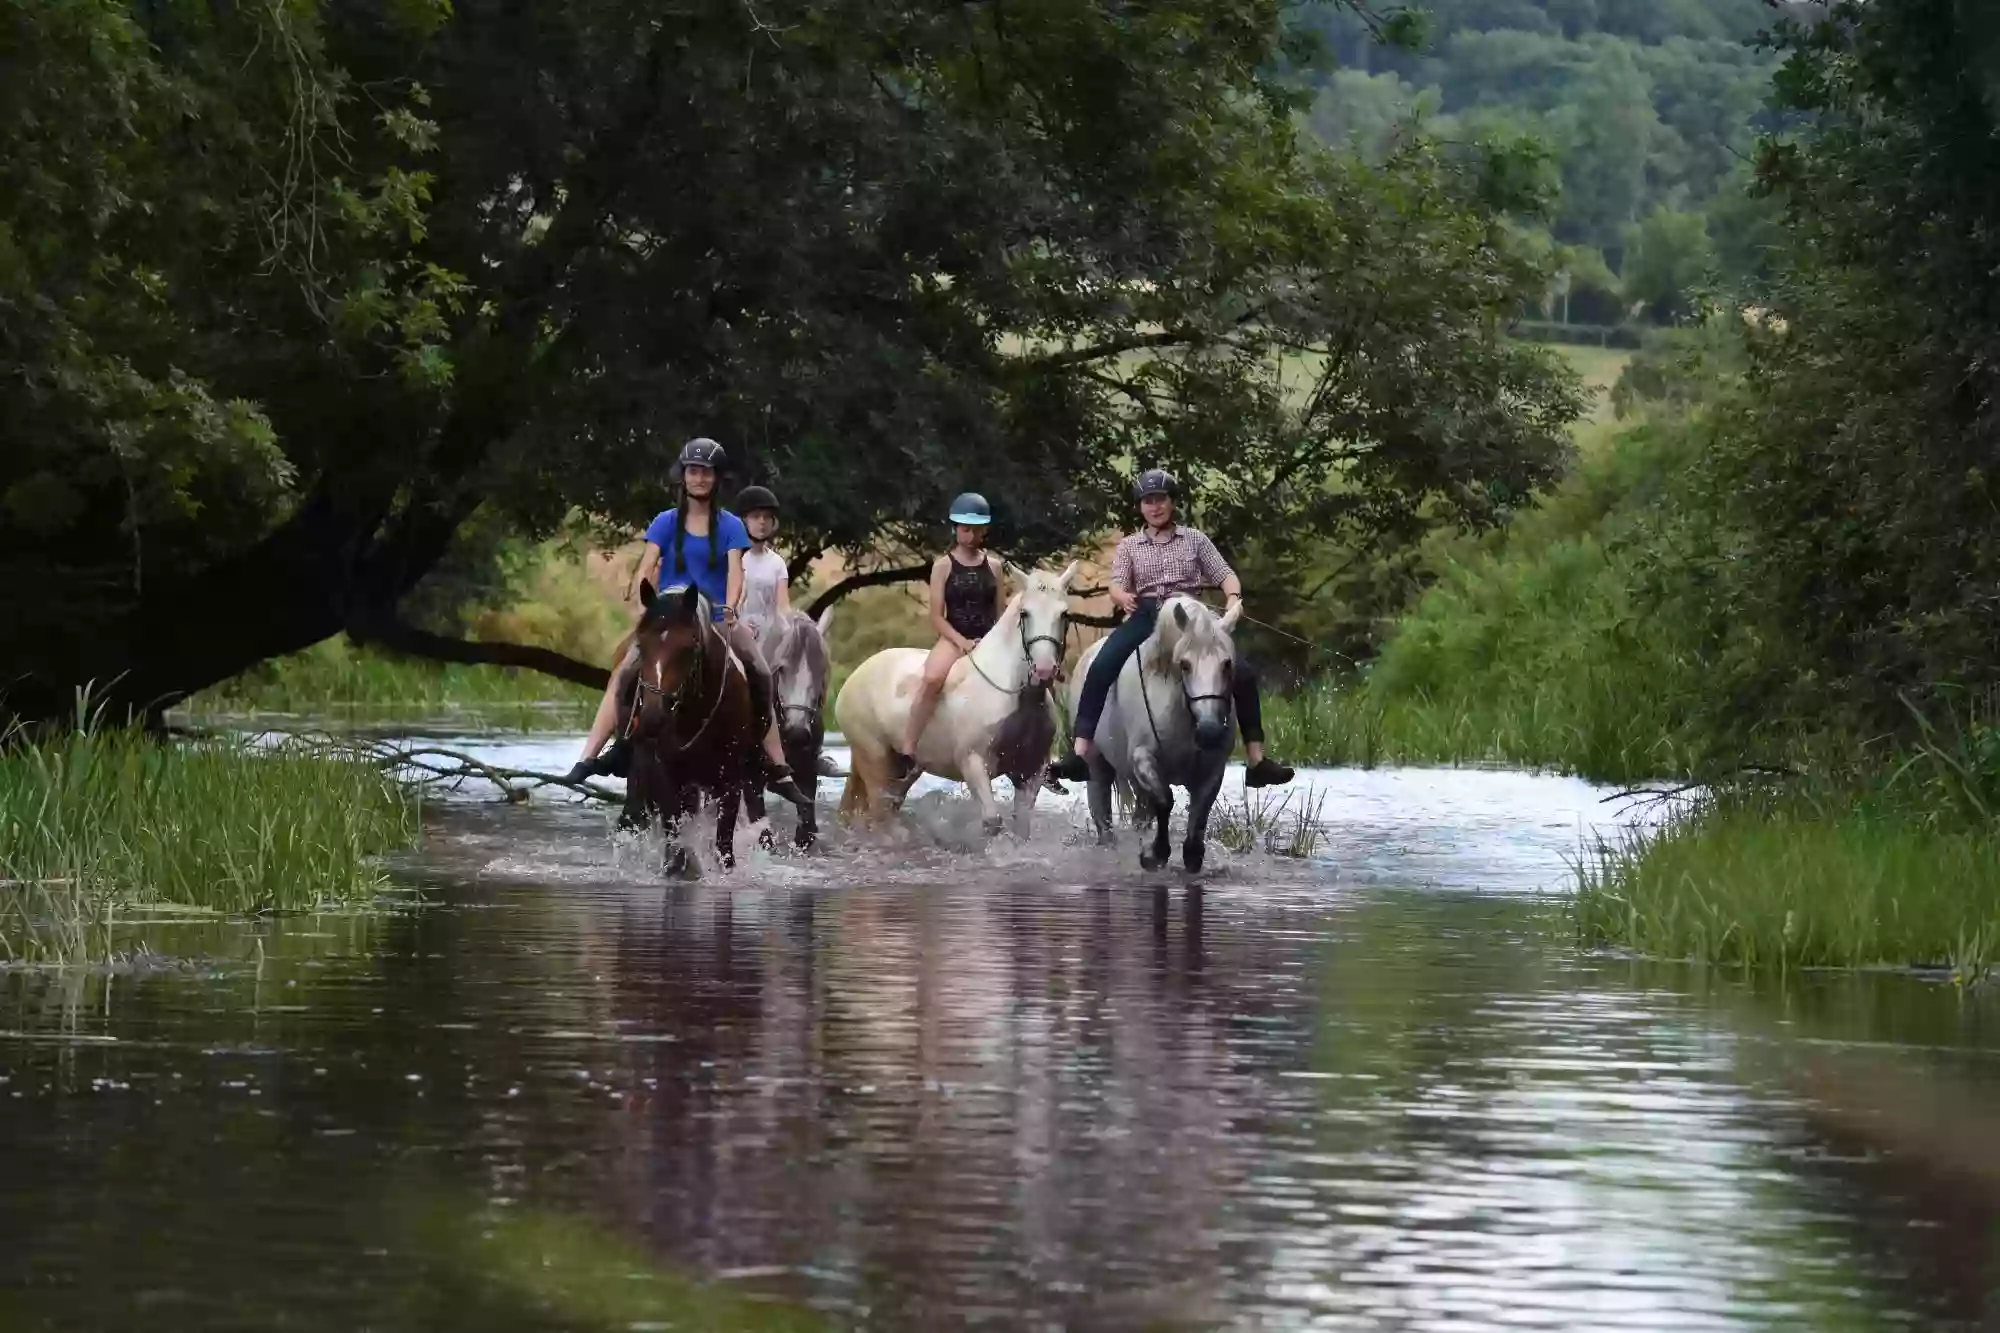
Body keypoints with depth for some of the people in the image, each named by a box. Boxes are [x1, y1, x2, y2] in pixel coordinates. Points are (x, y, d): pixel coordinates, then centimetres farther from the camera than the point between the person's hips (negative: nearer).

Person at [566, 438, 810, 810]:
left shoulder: (730, 526, 5)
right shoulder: (667, 522, 6)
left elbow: (734, 572, -8)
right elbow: (647, 565, -4)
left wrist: (729, 611, -26)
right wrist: (635, 599, -23)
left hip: (717, 617, 0)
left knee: (760, 677, -18)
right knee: (624, 674, -21)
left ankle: (778, 769, -13)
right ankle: (588, 756, -25)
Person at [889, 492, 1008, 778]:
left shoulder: (993, 565, 11)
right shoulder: (944, 566, 3)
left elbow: (1002, 613, 14)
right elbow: (937, 617, -2)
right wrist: (962, 642, -17)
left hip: (990, 642, 3)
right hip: (953, 639, -3)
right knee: (932, 679, -36)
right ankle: (906, 752, -32)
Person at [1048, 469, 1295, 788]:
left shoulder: (1194, 540, 15)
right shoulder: (1129, 546, 15)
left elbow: (1224, 574, 8)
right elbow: (1116, 584, 3)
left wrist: (1233, 597, -16)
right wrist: (1123, 598, -23)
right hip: (1145, 617, 0)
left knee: (1242, 673, -19)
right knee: (1100, 669, -27)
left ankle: (1256, 760, -14)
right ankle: (1080, 754, -30)